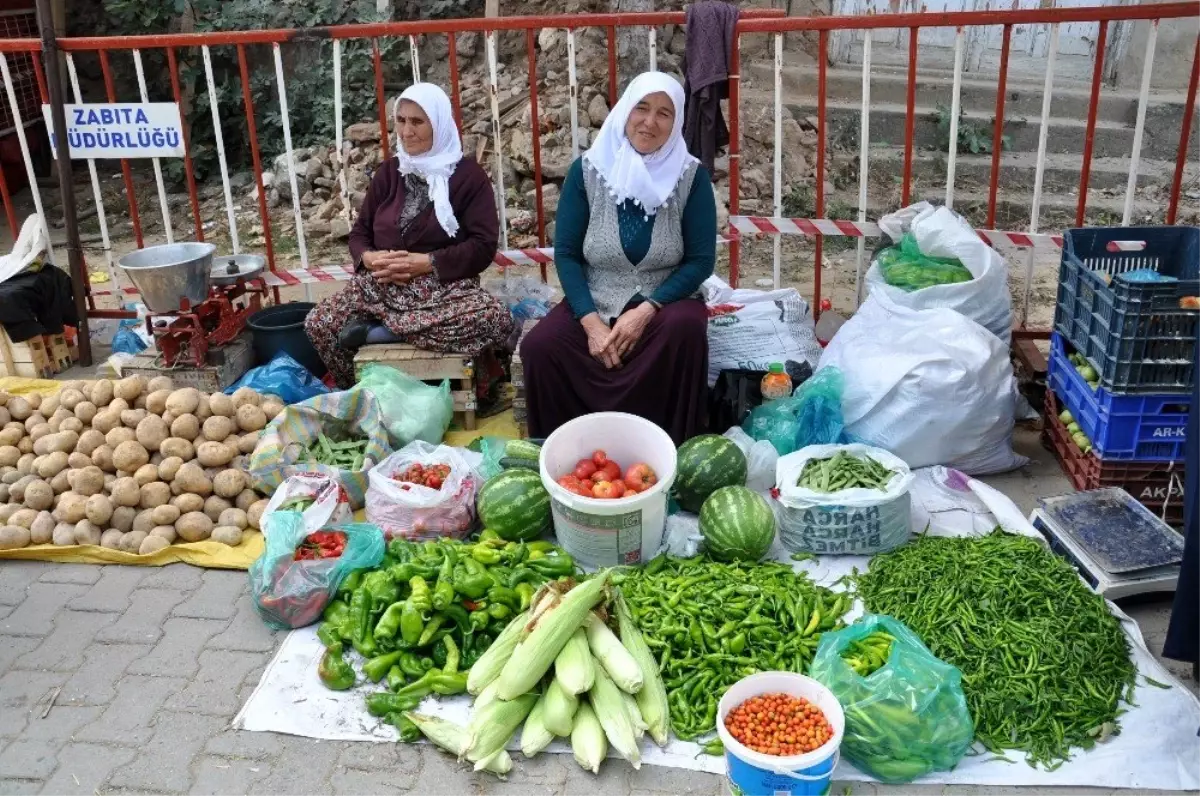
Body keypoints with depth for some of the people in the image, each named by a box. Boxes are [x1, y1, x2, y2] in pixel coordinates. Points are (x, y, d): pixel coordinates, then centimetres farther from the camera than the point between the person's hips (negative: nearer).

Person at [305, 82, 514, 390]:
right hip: (380, 286, 4)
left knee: (497, 320, -34)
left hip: (445, 288, -3)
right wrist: (368, 258, -10)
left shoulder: (468, 175, 0)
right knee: (318, 324, -16)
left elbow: (483, 246, -9)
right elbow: (359, 232, 15)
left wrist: (427, 263, -20)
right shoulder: (388, 173, 13)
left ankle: (380, 328, -19)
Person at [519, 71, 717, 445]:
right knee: (538, 347, -27)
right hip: (595, 303, 1)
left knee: (686, 327, -35)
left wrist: (646, 310, -19)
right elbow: (565, 254, -3)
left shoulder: (691, 176, -3)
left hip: (663, 304, -1)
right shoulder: (588, 170, -2)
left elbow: (701, 260, -5)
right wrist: (591, 322, -17)